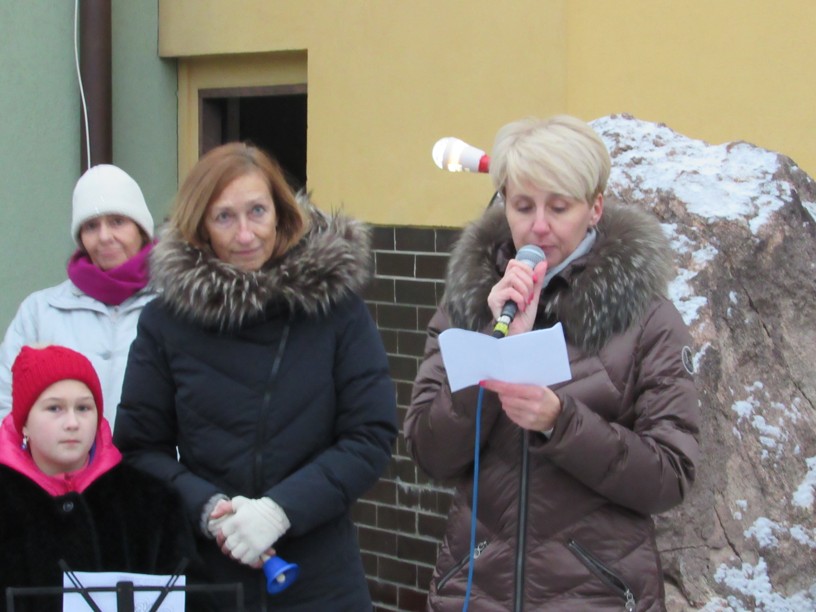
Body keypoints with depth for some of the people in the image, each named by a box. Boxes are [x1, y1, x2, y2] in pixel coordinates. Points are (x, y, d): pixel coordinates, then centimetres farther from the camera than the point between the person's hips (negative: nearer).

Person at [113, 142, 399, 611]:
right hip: (201, 573, 1)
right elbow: (140, 447, 1)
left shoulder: (335, 303, -3)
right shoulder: (166, 318, 0)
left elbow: (372, 437, -6)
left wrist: (280, 509, -17)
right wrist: (207, 508, -16)